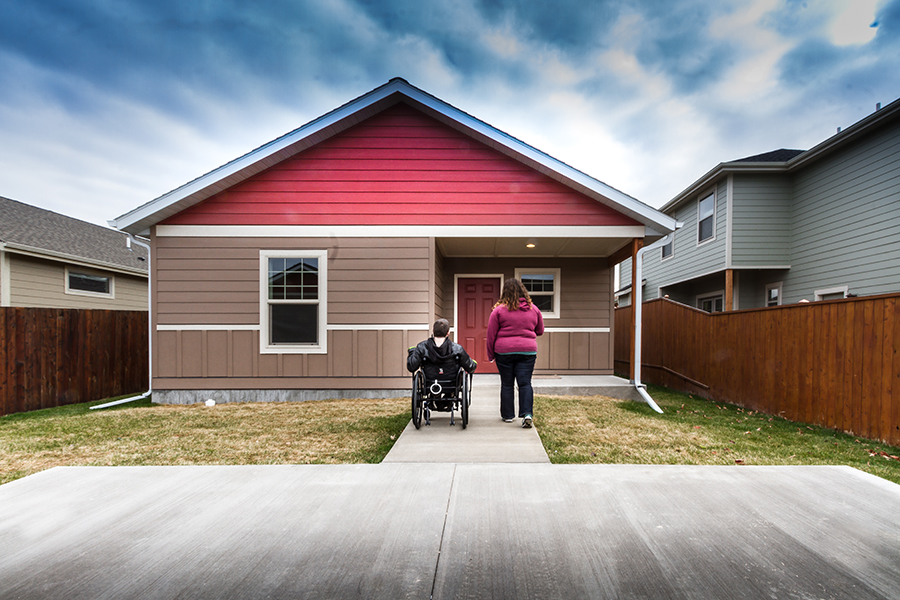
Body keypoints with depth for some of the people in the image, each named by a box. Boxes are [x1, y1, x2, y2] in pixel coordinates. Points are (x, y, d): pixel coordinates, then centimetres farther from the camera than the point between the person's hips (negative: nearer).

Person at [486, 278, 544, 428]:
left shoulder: (499, 310, -4)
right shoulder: (534, 309, 5)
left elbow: (491, 334, -2)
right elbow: (540, 331, 16)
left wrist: (491, 355, 7)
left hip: (504, 351, -1)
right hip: (528, 350, 2)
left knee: (507, 384, 9)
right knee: (525, 383, 5)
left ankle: (507, 415, 18)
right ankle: (527, 413, -6)